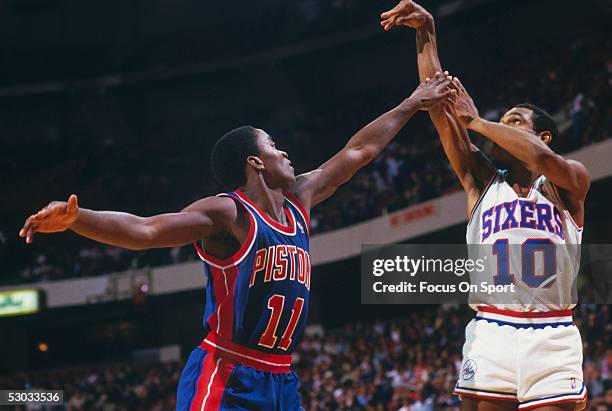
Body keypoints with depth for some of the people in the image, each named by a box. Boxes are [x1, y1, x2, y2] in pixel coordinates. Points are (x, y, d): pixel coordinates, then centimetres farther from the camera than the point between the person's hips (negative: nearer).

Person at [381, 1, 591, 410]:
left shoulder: (572, 181, 7)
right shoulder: (482, 181, 14)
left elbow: (542, 159, -17)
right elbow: (438, 105, 9)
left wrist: (477, 121, -5)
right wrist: (427, 35, 4)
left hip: (552, 338, -2)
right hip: (489, 335, 2)